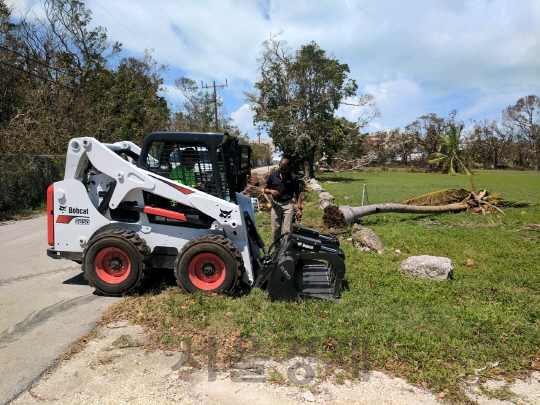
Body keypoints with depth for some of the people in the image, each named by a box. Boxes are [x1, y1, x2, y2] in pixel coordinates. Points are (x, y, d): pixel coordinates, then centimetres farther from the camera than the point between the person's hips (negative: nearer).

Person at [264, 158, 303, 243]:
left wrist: (300, 208, -5)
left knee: (287, 230, -4)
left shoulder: (293, 177, -2)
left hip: (288, 204, -2)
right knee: (275, 229, 7)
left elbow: (298, 194, 2)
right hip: (276, 204, 2)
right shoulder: (273, 175, 3)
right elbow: (265, 190, 10)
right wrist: (271, 191, -14)